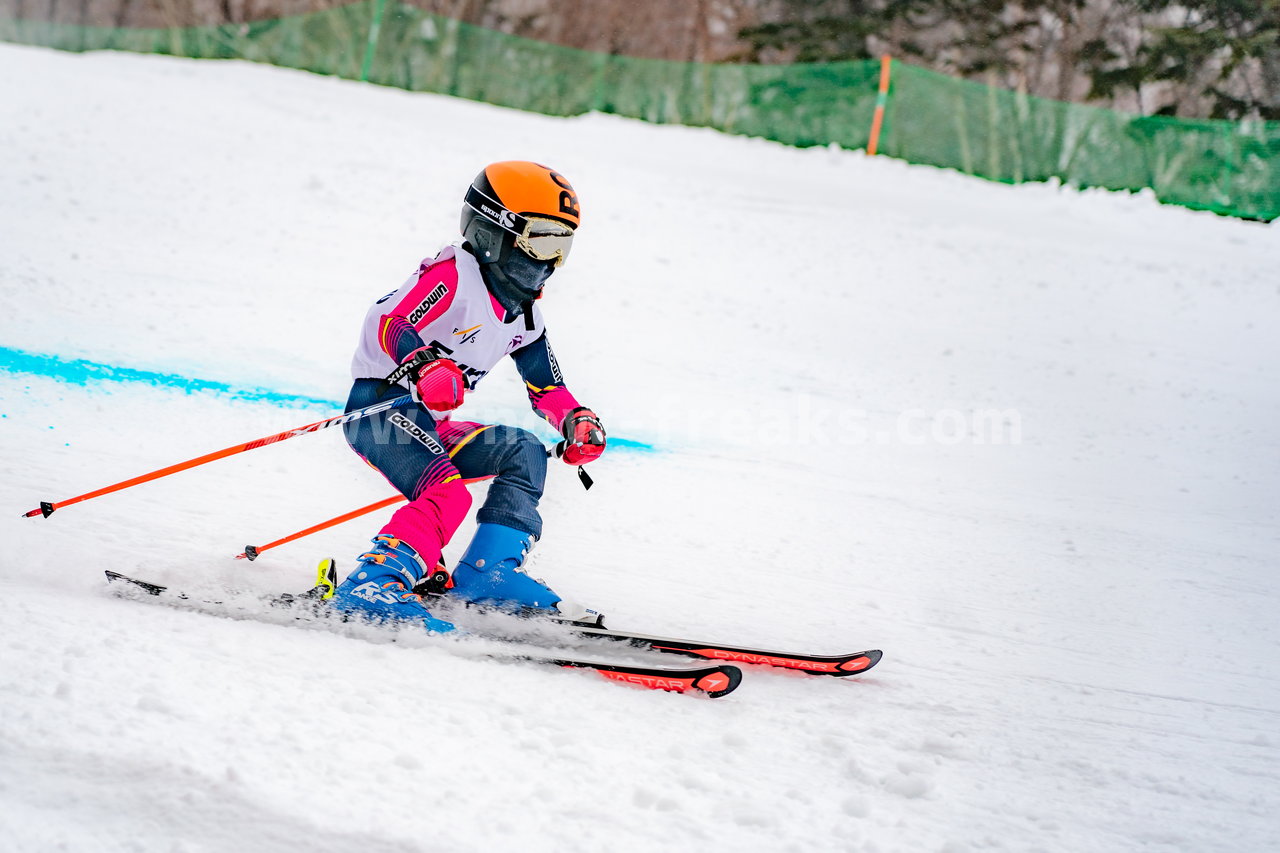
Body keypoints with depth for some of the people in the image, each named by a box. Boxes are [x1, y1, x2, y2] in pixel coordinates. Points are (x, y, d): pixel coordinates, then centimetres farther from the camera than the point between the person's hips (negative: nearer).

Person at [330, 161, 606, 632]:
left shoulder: (522, 311, 15)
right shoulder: (451, 275, -12)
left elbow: (545, 384, 25)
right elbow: (386, 322, -25)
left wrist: (576, 421, 6)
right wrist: (424, 366, -44)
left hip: (432, 425, 9)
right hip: (379, 409, -9)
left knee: (525, 452, 3)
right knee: (448, 496, -29)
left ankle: (488, 571, -4)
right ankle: (371, 586, -40)